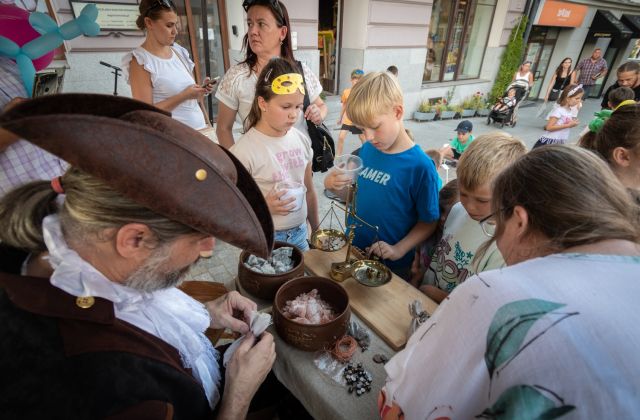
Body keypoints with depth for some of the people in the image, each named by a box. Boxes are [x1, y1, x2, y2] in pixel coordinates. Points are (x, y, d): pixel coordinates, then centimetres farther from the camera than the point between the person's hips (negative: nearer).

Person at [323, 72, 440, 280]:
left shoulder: (420, 166, -20)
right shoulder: (366, 150, -4)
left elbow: (428, 223, -12)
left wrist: (398, 250, -22)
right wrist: (336, 187, -13)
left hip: (391, 266, -5)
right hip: (352, 252, 5)